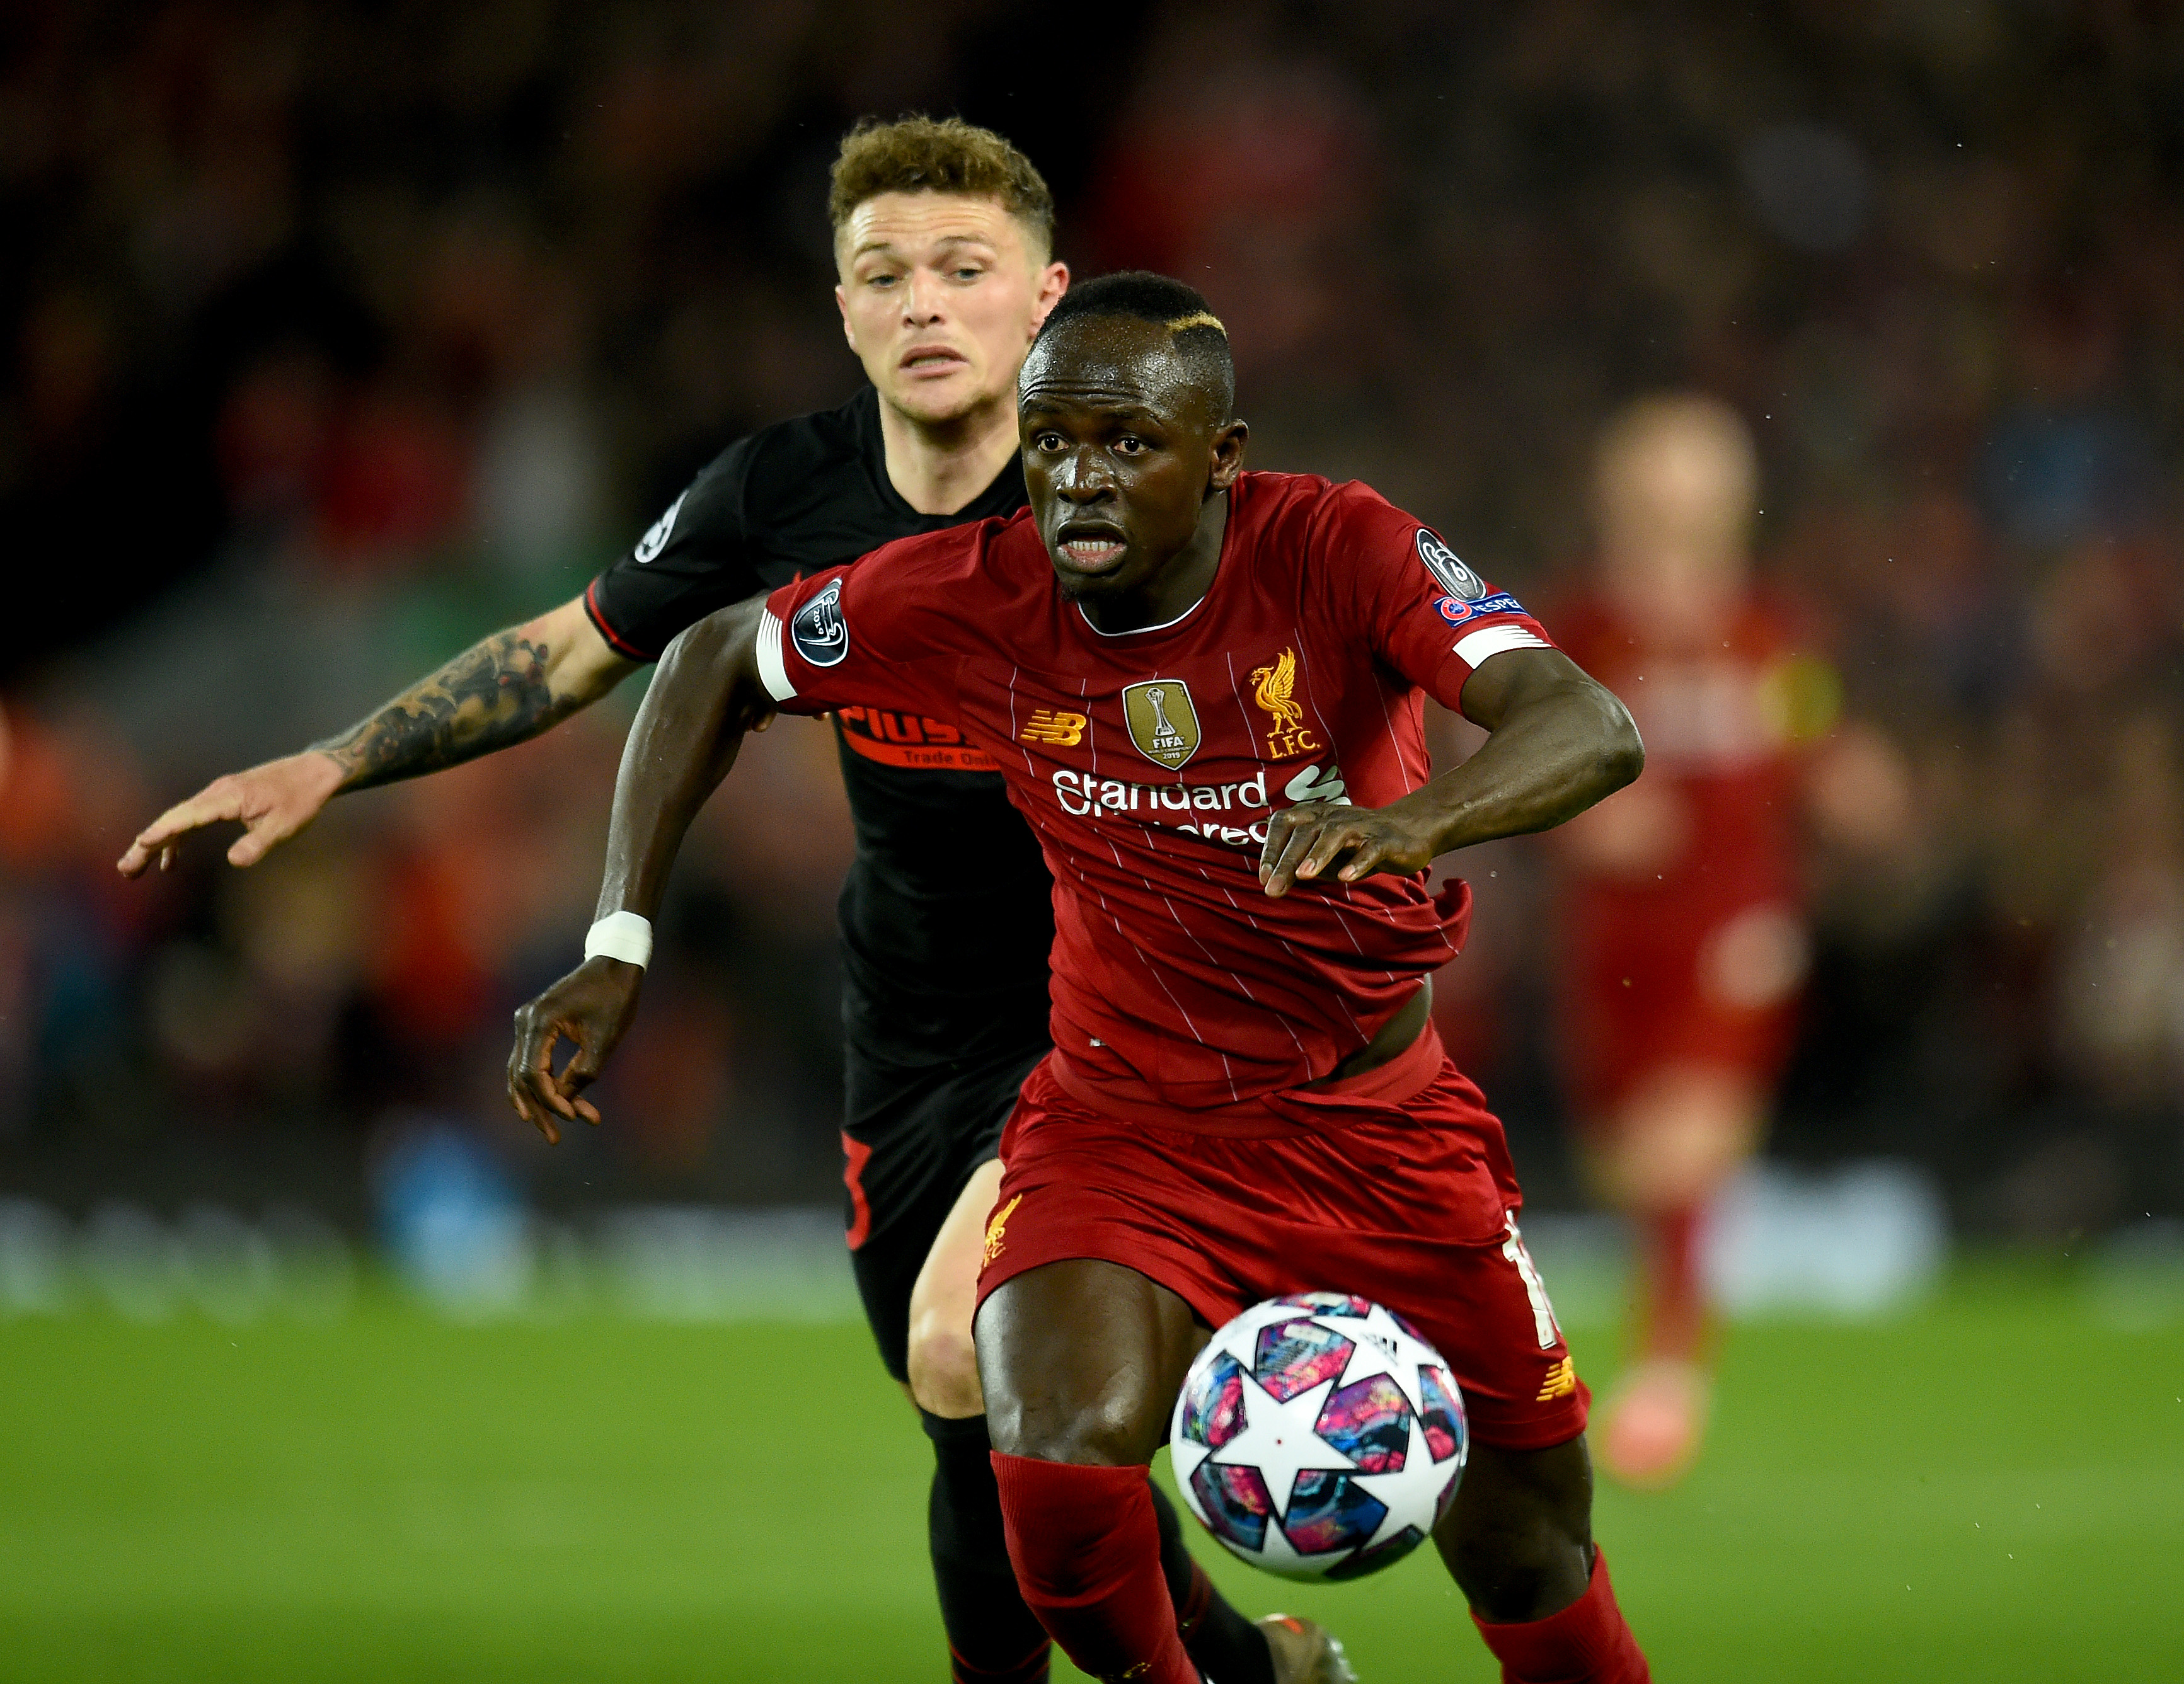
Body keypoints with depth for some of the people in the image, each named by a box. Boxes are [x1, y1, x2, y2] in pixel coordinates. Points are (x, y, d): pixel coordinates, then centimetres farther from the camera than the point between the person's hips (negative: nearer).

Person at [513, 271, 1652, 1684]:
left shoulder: (1335, 553, -21)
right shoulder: (968, 602, -15)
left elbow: (1595, 731, -35)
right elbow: (716, 668, 4)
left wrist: (1413, 822, -55)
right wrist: (618, 947, -4)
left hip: (1383, 1123, 0)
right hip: (1125, 1124, 0)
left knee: (1531, 1559, 6)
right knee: (1063, 1460, -28)